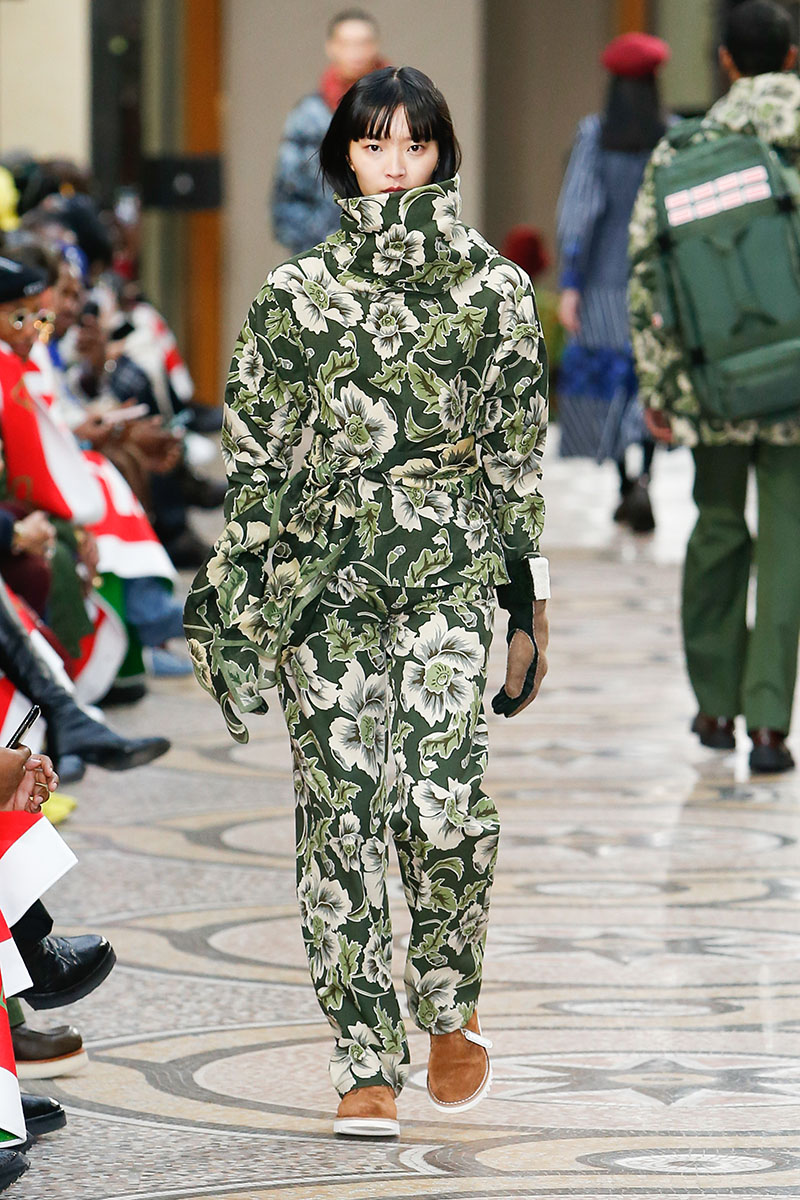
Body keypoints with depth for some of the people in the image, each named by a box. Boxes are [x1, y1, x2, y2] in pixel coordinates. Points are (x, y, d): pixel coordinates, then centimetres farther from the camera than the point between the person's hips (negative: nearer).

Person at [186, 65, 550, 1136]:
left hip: (452, 571, -1)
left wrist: (530, 594, 6)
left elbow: (520, 447, 9)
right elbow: (256, 452, 9)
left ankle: (449, 1009, 10)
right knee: (341, 811, -2)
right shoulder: (294, 293, 8)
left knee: (444, 796, -15)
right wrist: (251, 594, 5)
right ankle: (367, 1060, 5)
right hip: (324, 575, 1)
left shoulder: (493, 286, 7)